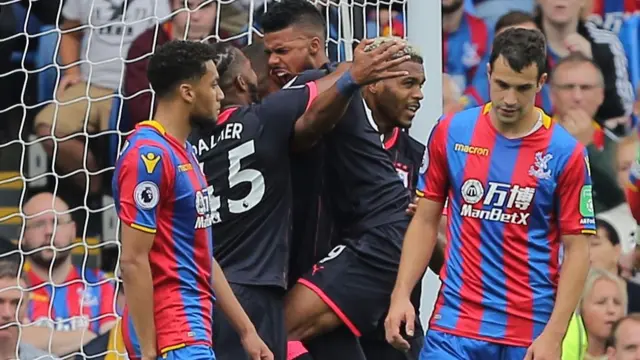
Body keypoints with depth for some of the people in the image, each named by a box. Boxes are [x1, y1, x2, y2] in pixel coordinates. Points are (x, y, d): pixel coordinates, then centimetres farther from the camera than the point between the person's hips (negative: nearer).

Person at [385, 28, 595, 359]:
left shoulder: (566, 153, -4)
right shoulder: (450, 132, 2)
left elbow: (576, 249, -2)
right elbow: (426, 220, 10)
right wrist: (401, 295, 0)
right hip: (455, 323, 1)